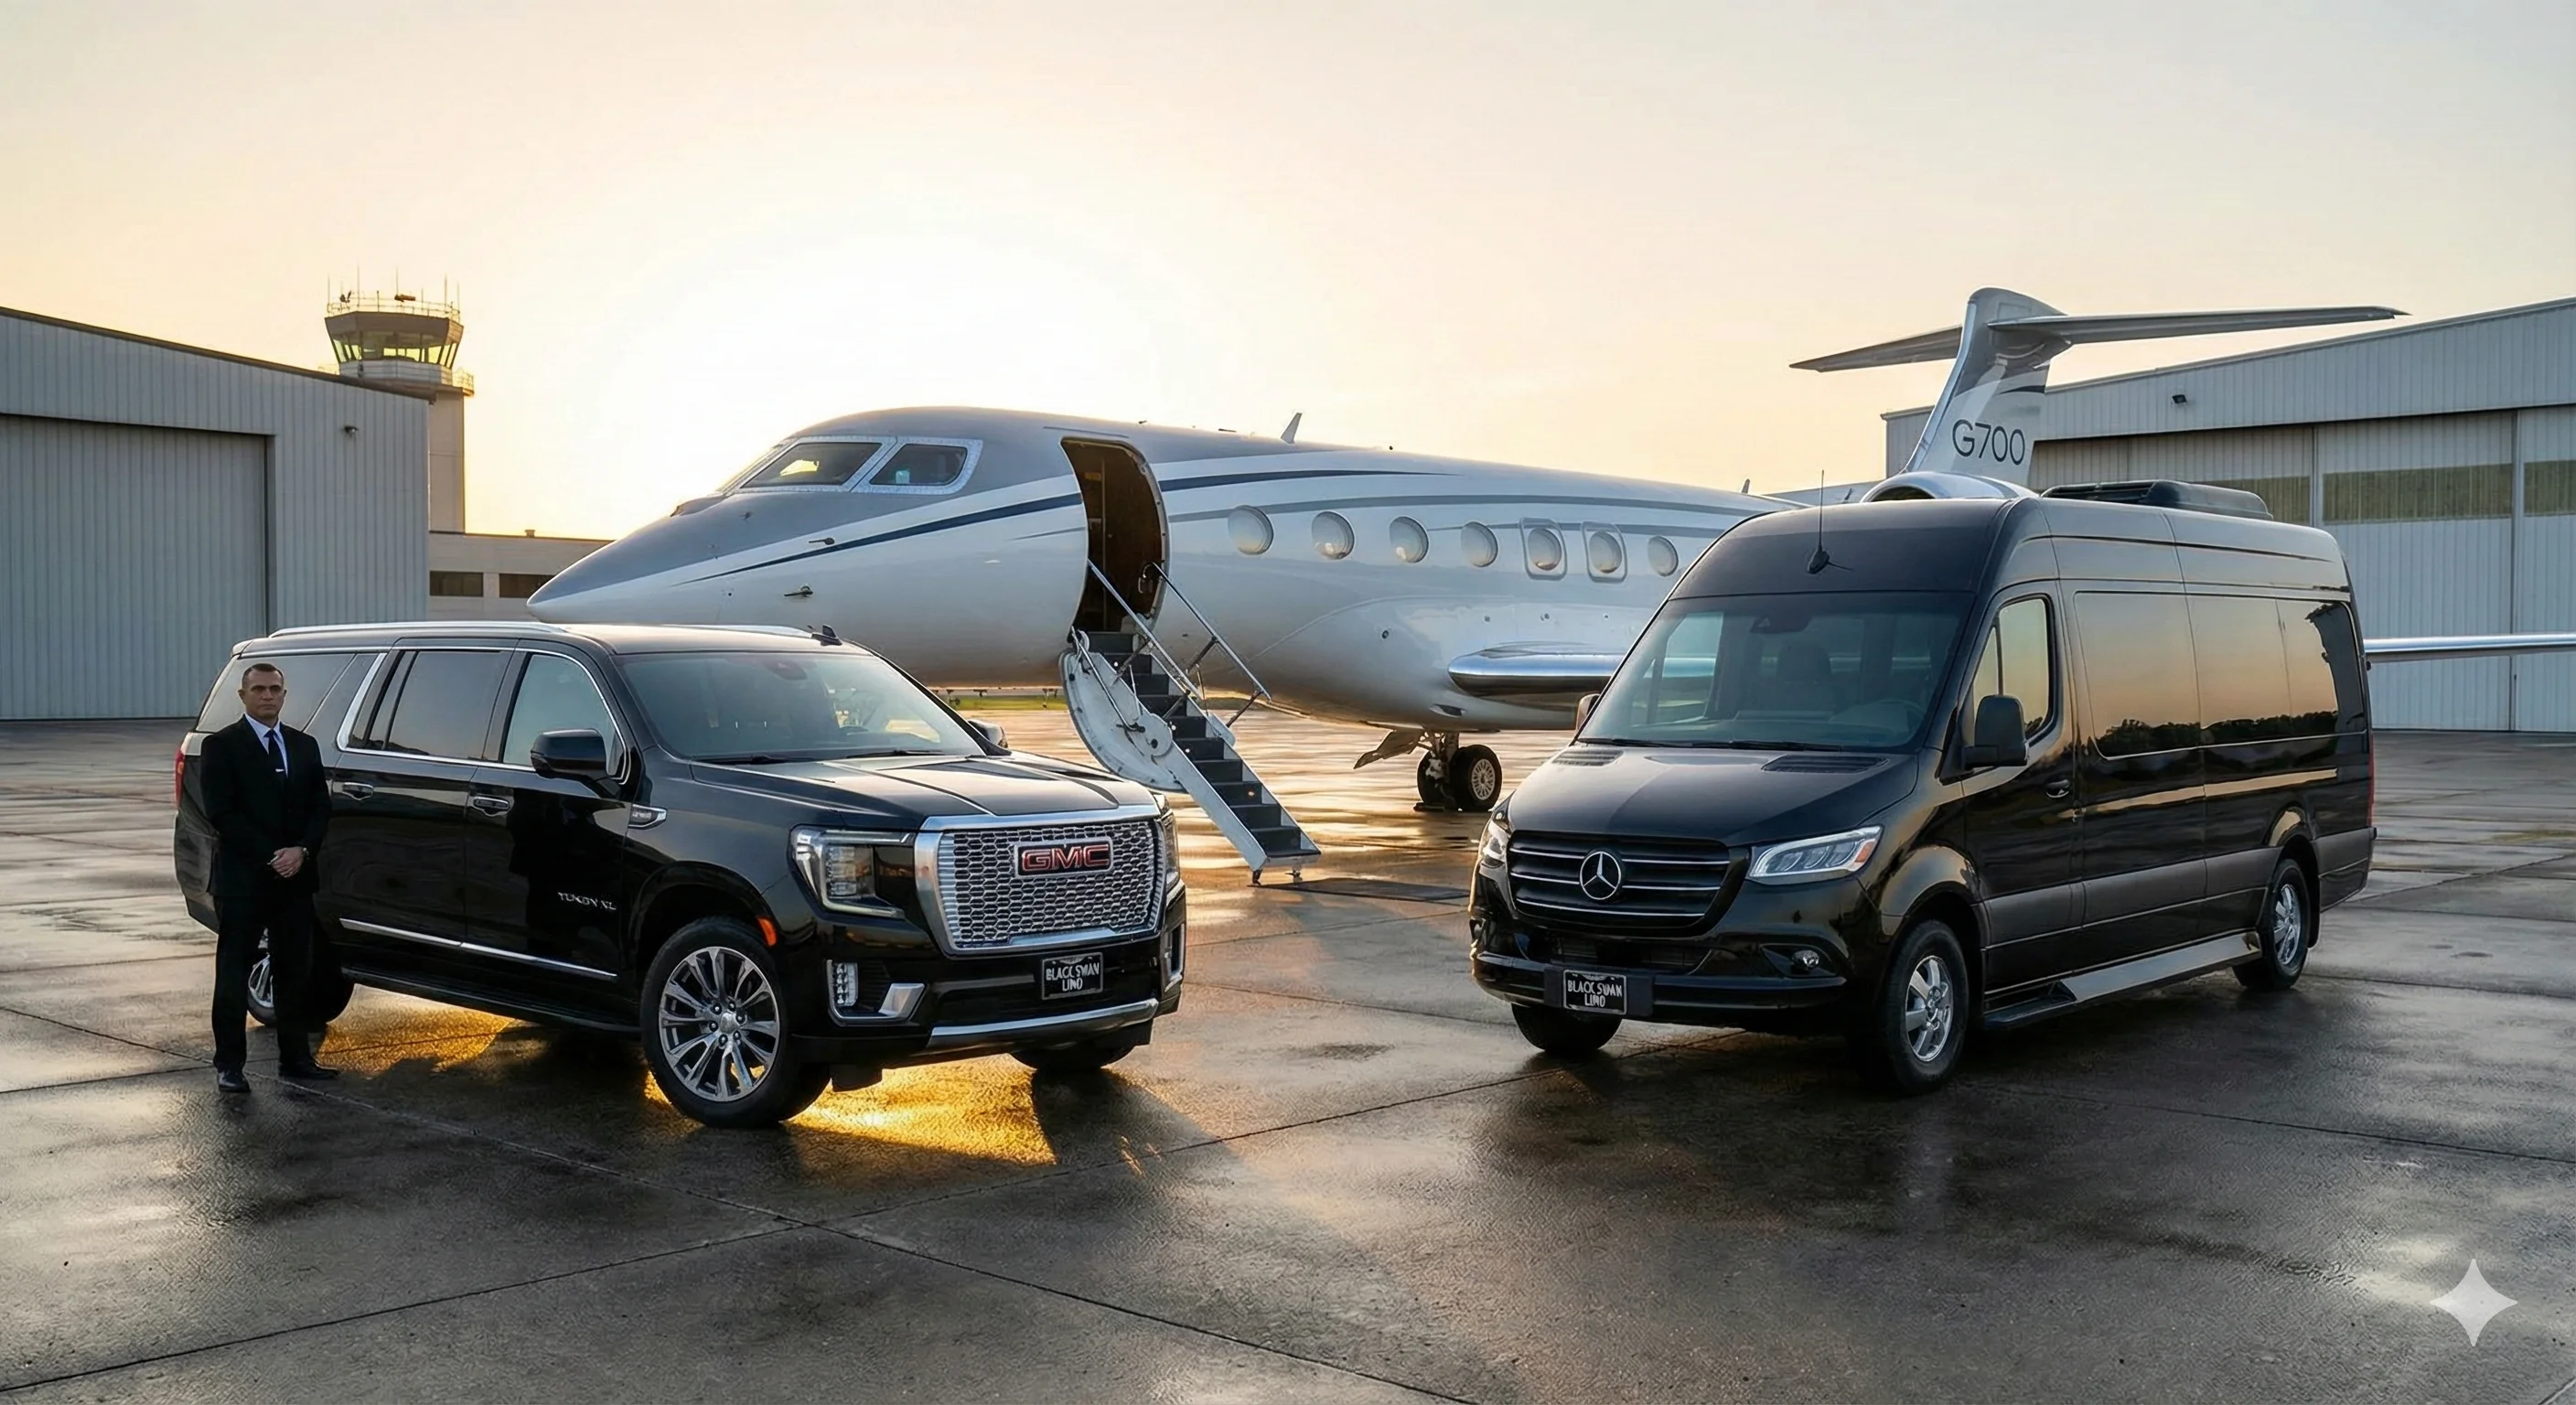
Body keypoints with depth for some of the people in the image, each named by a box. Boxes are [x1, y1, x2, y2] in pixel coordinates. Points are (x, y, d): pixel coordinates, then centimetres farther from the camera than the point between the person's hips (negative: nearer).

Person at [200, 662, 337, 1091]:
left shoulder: (304, 746, 13)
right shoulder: (221, 746, -3)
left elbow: (321, 807, 9)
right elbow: (221, 813, -11)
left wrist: (301, 850, -9)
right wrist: (269, 858, -16)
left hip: (295, 878, 5)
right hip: (242, 880, -5)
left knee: (294, 972, 10)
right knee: (234, 975, 0)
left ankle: (295, 1057, 17)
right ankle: (228, 1065, 4)